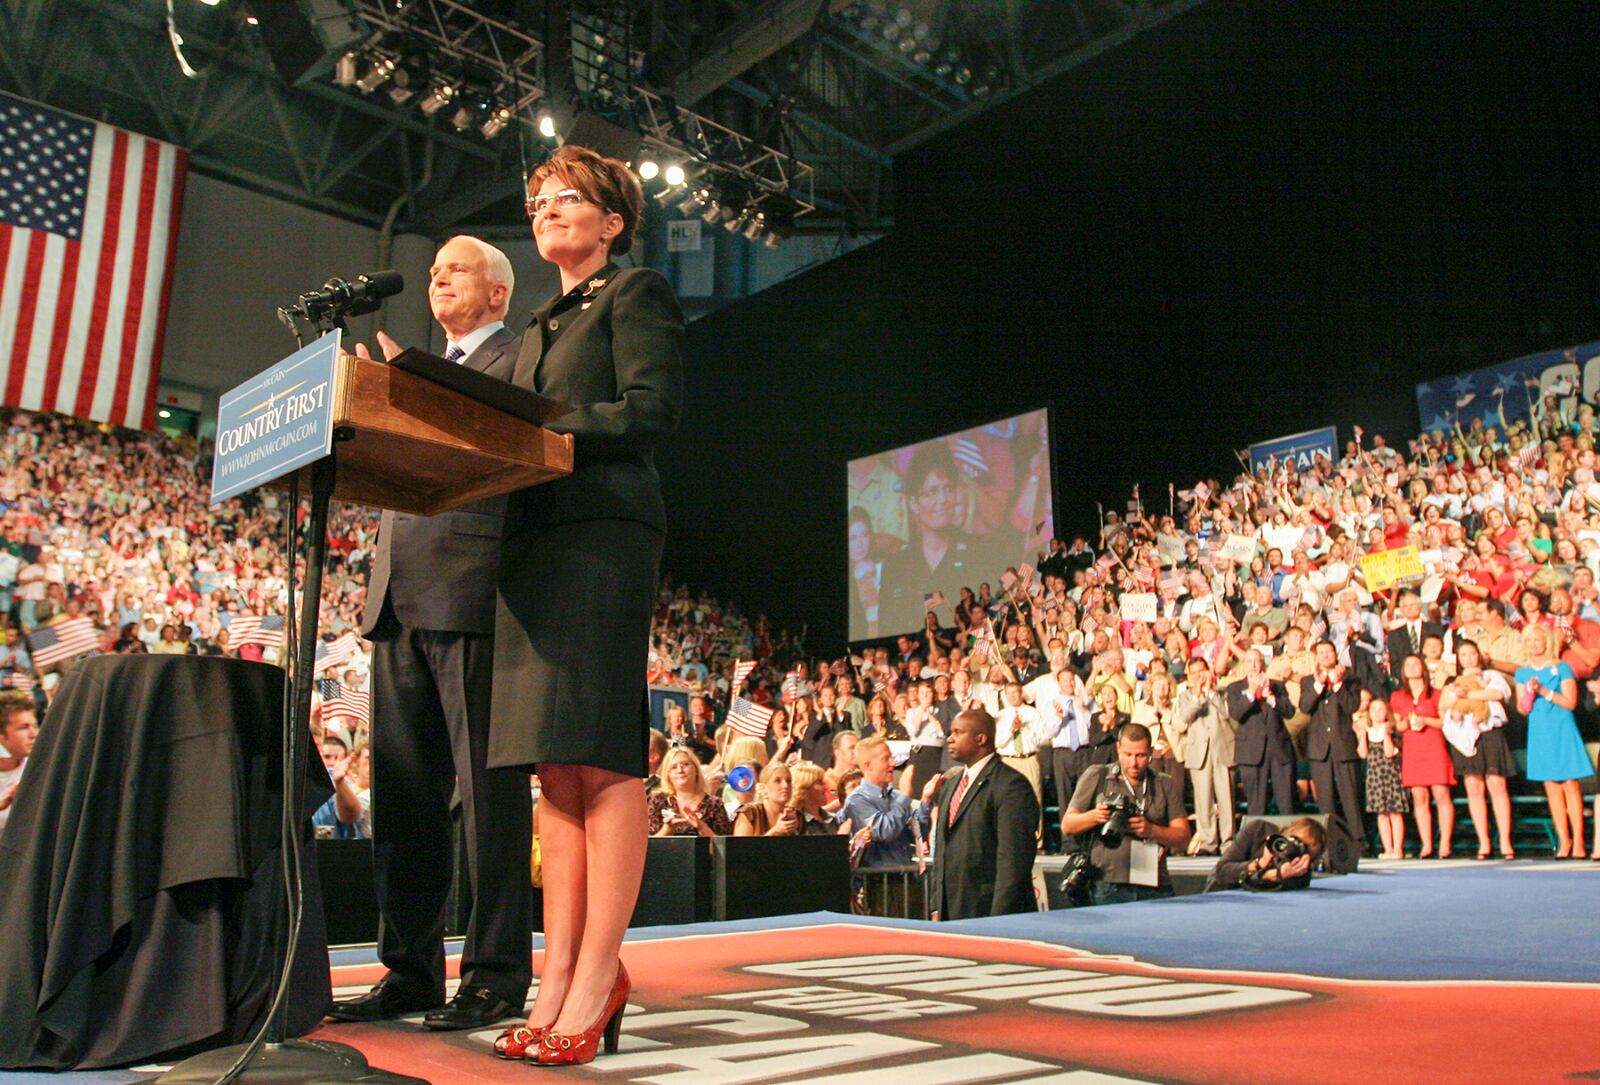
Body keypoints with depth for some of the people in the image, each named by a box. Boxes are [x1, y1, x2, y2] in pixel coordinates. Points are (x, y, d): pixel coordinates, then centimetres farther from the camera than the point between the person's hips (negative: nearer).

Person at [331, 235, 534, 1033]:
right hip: (402, 599, 8)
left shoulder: (519, 361, 4)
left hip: (471, 592, -8)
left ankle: (496, 975, 2)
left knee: (488, 787, -5)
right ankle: (409, 969, 17)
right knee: (404, 793, 9)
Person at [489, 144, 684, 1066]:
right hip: (534, 535, 8)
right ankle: (561, 974, 7)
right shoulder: (543, 324, 29)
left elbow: (651, 411, -8)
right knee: (556, 763, 4)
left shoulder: (637, 293, 6)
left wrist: (537, 427, -13)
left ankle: (598, 974, -7)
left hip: (604, 531, -8)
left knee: (599, 751, -11)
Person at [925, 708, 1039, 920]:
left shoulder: (1011, 785, -11)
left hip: (989, 911, -7)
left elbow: (1013, 861, -15)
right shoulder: (949, 784, 16)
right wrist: (936, 907, 14)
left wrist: (999, 921, -17)